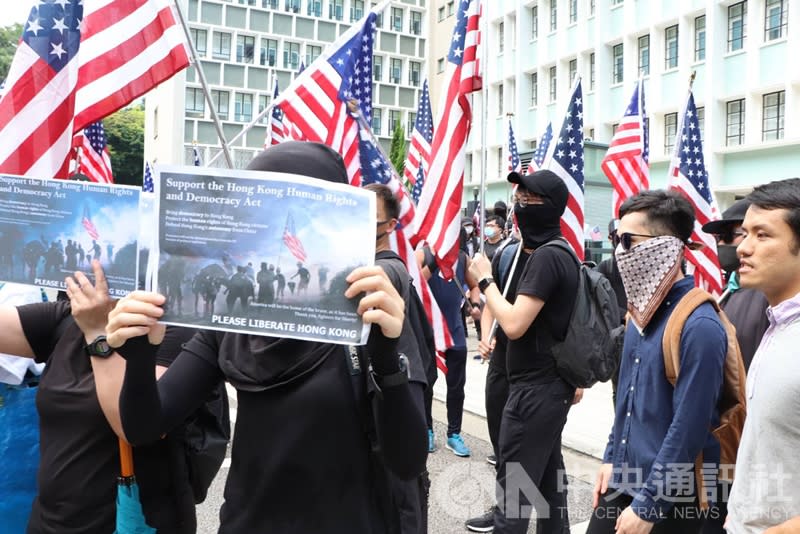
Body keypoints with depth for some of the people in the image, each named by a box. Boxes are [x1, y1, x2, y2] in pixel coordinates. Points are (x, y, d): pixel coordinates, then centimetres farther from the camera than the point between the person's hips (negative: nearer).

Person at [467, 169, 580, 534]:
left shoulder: (545, 256, -19)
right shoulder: (562, 253, 12)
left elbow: (514, 324, -26)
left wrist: (485, 280, -13)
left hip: (534, 390, -10)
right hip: (553, 385, 10)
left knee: (513, 489, -3)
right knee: (549, 478, 19)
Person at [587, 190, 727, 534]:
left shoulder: (699, 326, -22)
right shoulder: (642, 310, 4)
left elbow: (687, 430, -22)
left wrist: (646, 505, -18)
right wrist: (612, 459, 11)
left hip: (669, 499, -7)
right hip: (622, 480, 7)